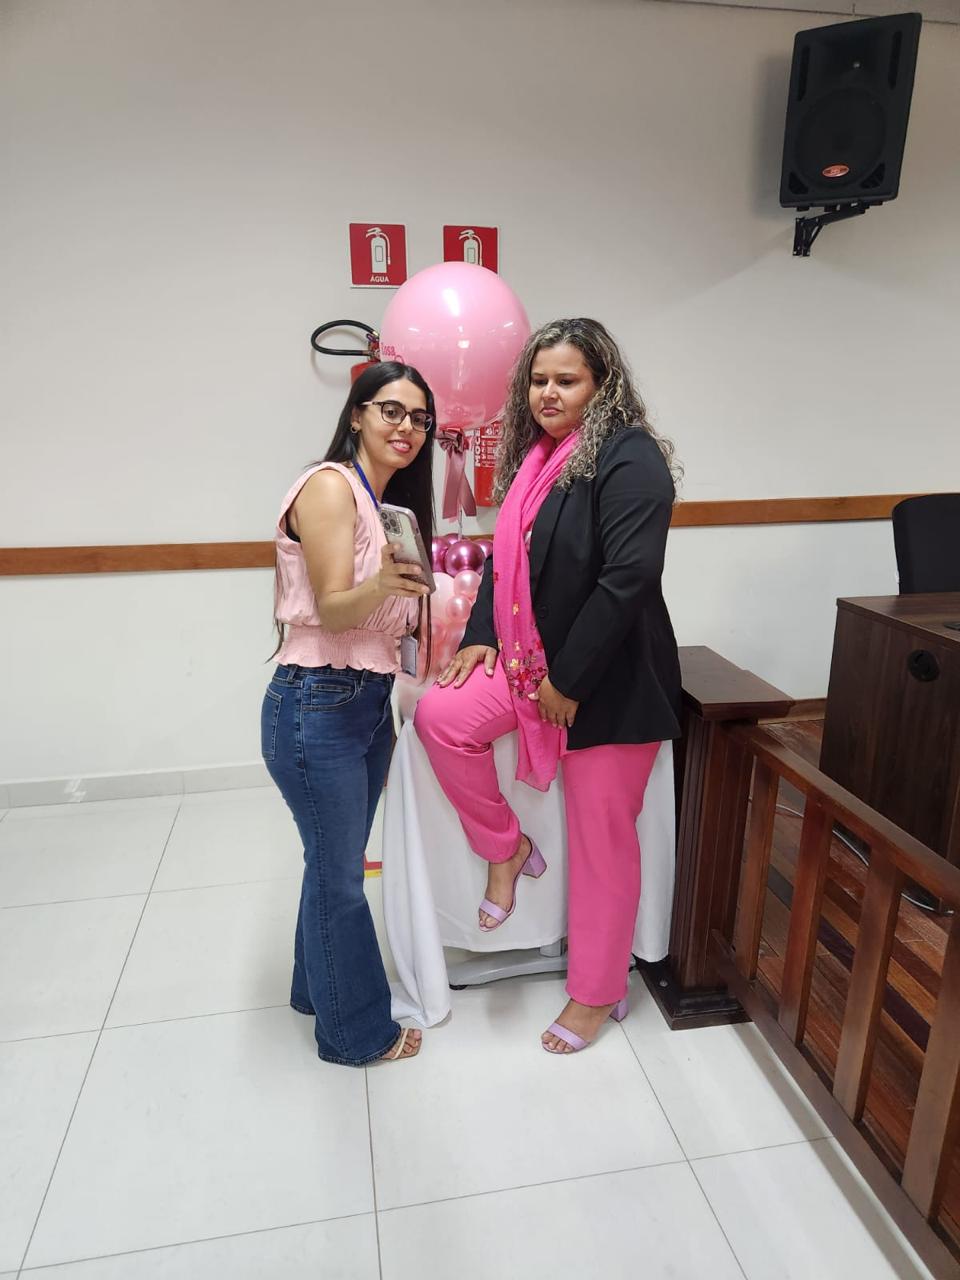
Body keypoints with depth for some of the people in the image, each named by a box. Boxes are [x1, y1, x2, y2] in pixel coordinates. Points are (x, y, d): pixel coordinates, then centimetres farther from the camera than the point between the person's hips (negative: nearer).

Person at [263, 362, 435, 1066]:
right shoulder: (330, 485, -13)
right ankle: (357, 1030, 27)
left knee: (336, 863, 21)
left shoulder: (388, 499, 13)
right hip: (317, 706, -8)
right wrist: (381, 584, -37)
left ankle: (318, 987, 42)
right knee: (340, 876, 7)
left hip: (368, 701, 8)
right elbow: (332, 609, -21)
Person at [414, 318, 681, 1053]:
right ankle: (507, 849, 12)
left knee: (601, 839, 5)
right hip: (533, 658, 7)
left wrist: (569, 679, -21)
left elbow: (628, 579, -24)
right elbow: (509, 557, 16)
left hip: (611, 678, -7)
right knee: (442, 716, -13)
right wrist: (482, 635, 3)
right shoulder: (536, 457, 9)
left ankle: (597, 993, 28)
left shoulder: (629, 458, -16)